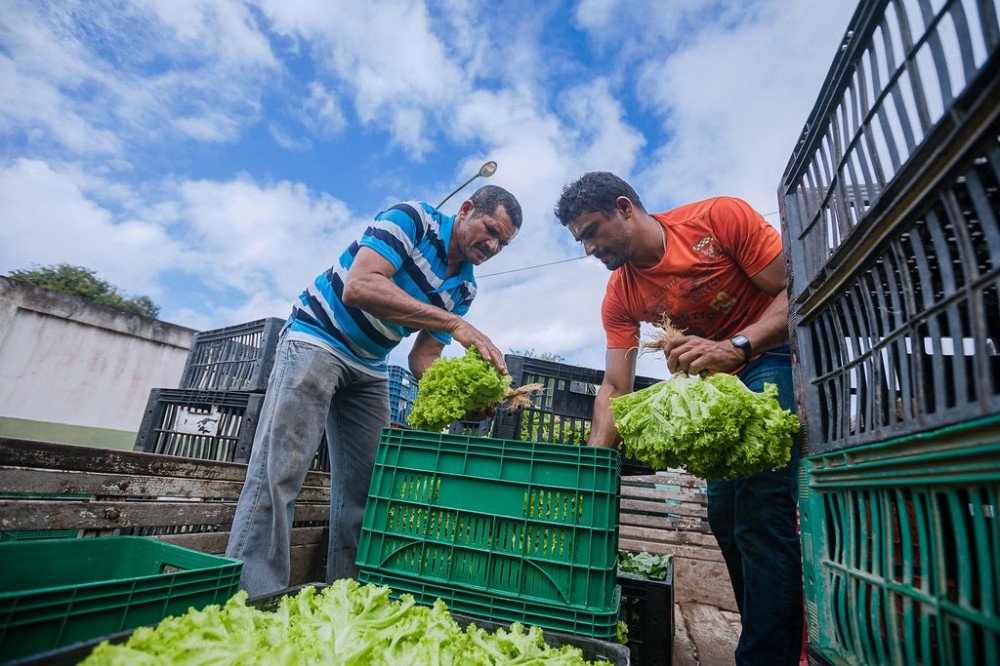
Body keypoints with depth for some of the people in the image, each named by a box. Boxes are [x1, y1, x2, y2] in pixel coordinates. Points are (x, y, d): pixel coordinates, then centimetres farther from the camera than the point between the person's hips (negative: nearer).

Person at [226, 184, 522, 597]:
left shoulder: (464, 289, 2)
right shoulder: (412, 219, -15)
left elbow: (423, 360, -1)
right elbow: (359, 286, -32)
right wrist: (453, 323, -36)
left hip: (370, 369, 7)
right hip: (316, 337, -6)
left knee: (365, 486, 3)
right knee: (280, 471, -14)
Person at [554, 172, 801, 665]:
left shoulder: (721, 217, -17)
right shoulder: (619, 298, -6)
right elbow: (614, 389, -9)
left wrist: (736, 347, -34)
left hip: (774, 356, -5)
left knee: (761, 506, -19)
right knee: (725, 513, 6)